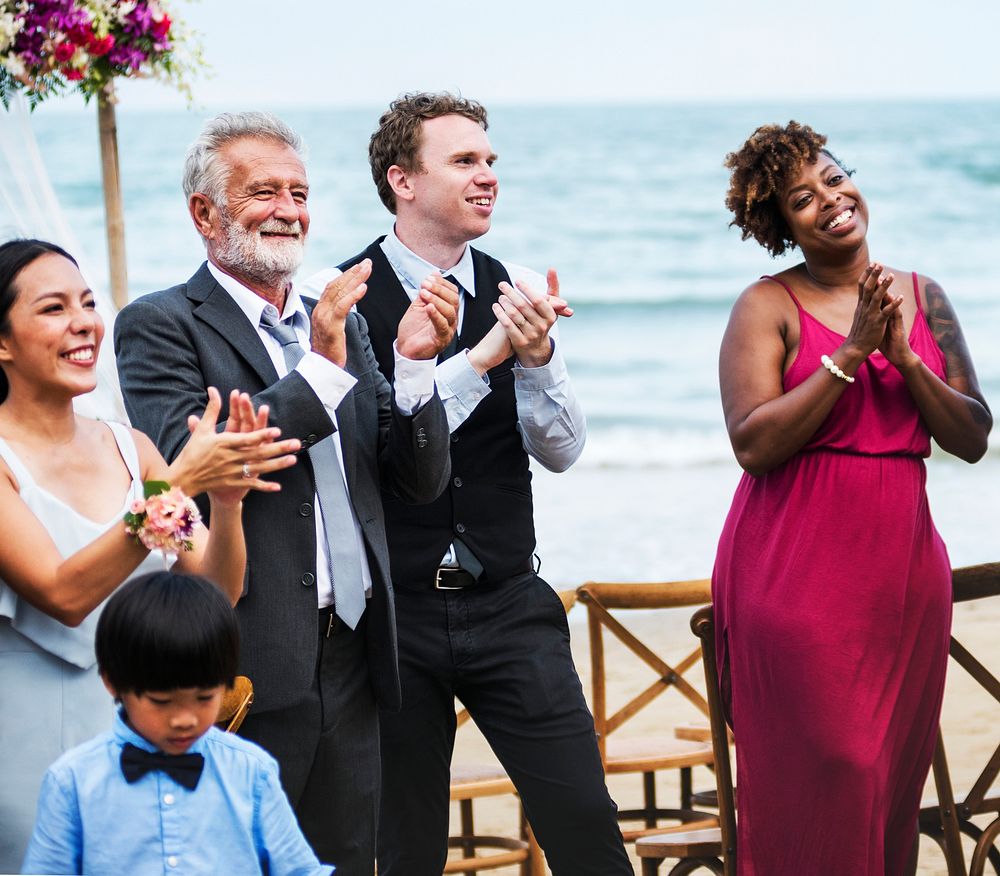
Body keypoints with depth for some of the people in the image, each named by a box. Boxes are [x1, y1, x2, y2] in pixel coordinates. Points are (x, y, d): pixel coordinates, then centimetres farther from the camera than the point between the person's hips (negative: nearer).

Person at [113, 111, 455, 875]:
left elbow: (419, 482, 11)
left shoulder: (339, 325, 16)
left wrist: (415, 364, -5)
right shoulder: (160, 326, -3)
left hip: (350, 661, 6)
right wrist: (319, 369, -19)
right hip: (246, 670, -6)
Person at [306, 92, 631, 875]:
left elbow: (562, 451, -1)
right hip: (393, 607, -2)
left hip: (509, 605, 2)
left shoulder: (520, 291, 2)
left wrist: (537, 357, -20)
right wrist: (484, 355, -23)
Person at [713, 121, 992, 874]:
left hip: (903, 566, 5)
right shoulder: (769, 306, -3)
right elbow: (754, 445, -15)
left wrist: (905, 357, -9)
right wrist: (851, 352, -16)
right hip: (797, 571, -4)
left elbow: (973, 439, 6)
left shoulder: (922, 297, 10)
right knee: (824, 771, -6)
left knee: (896, 771, 7)